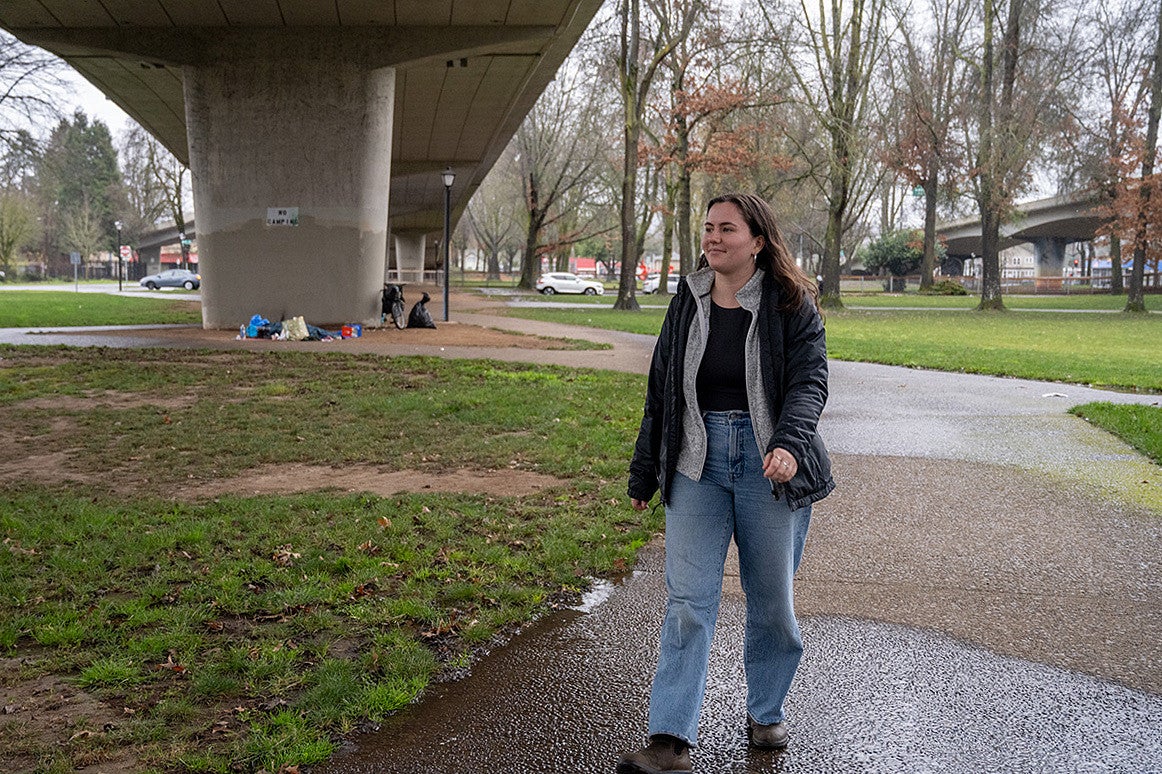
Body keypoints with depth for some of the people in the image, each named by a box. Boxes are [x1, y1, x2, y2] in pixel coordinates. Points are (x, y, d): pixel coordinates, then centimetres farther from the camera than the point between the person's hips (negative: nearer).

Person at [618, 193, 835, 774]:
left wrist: (789, 444, -29)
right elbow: (660, 390, 13)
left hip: (769, 465, -2)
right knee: (687, 599, -5)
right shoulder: (687, 303, 8)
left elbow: (809, 381, -9)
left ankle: (766, 714, 31)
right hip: (697, 463, 2)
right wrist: (643, 475, 15)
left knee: (772, 599, 9)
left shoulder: (792, 305, -1)